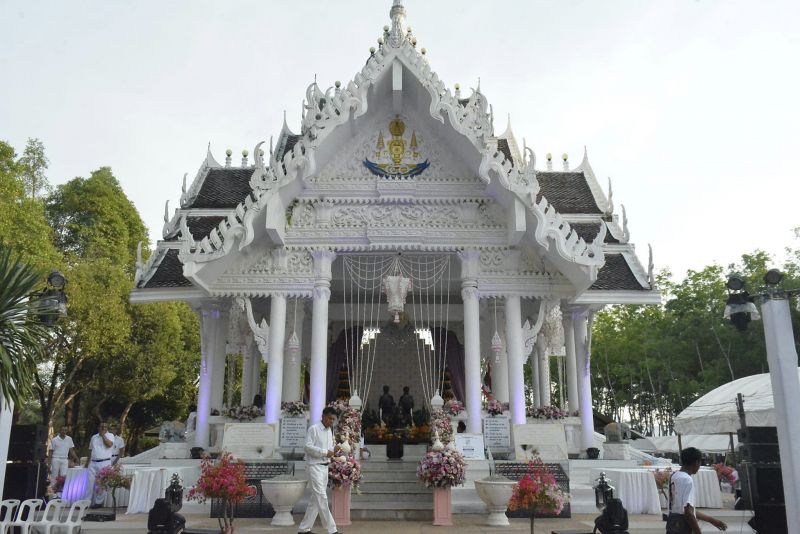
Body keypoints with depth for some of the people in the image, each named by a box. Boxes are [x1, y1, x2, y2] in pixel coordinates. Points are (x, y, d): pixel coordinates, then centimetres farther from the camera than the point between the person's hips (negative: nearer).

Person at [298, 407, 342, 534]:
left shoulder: (329, 431, 14)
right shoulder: (313, 429, -9)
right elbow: (308, 447, -16)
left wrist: (333, 451, -1)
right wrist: (325, 452, -19)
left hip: (325, 466, 8)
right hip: (315, 466, -8)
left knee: (315, 499, 11)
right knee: (322, 498, -9)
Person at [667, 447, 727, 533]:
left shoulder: (674, 476, 13)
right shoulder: (687, 479, -15)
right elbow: (688, 511, -22)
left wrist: (711, 520, 24)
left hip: (672, 523, 9)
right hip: (682, 527, -9)